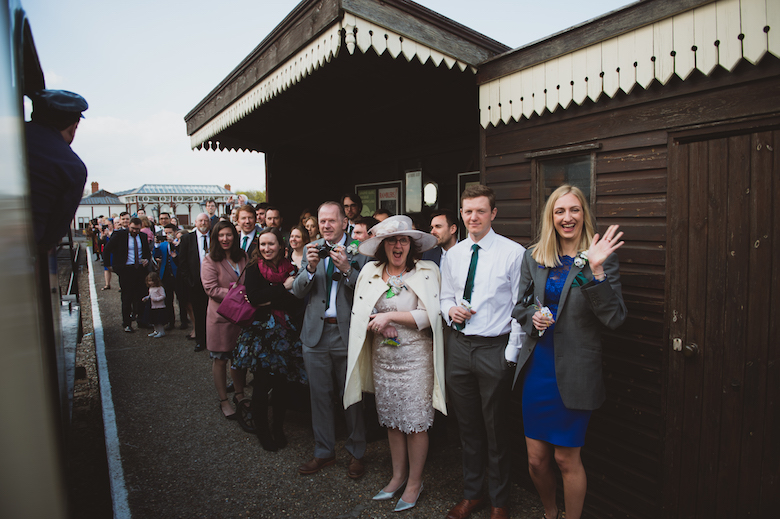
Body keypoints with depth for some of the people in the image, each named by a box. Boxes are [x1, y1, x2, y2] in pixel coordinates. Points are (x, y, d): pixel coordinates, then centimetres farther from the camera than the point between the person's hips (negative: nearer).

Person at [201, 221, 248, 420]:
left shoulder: (242, 257, 9)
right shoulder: (210, 261, -6)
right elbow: (211, 289, -15)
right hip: (220, 316, -4)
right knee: (220, 360, 5)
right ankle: (223, 401, 20)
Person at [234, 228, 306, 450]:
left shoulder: (290, 270, 5)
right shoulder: (254, 269, 1)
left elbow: (296, 304, -5)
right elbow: (254, 296, -16)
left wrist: (268, 302, -14)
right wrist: (283, 288, -13)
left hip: (285, 333, 2)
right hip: (261, 332, -2)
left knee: (283, 384, 4)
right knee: (262, 384, -1)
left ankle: (278, 428, 24)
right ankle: (262, 430, 20)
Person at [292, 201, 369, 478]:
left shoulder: (359, 251, -3)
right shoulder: (311, 249, 8)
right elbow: (297, 291, 3)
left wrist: (347, 269, -24)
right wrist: (310, 268, -14)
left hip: (348, 332, -3)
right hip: (316, 332, 4)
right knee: (319, 395, 14)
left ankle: (356, 453, 27)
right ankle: (324, 452, 32)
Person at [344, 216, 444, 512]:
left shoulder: (427, 272, -5)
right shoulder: (370, 272, 6)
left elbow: (429, 315, -12)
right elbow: (359, 313, 6)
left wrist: (390, 315, -17)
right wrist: (379, 325, -13)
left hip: (415, 356, -4)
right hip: (383, 357, 4)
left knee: (416, 422, 4)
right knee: (391, 420, 14)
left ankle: (415, 482, 24)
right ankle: (398, 475, 33)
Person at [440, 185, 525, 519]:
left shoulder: (513, 253, -8)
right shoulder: (453, 254, 8)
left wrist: (511, 354, -11)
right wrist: (450, 309, -5)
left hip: (494, 350, -4)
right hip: (458, 346, 5)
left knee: (496, 430, 10)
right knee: (467, 427, 18)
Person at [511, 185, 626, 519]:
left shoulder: (602, 258, -6)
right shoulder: (533, 257, 7)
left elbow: (614, 318, -14)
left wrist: (595, 270, -24)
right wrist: (532, 316, -7)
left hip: (574, 372, -4)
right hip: (536, 366, 4)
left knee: (566, 459, 9)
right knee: (536, 460, 14)